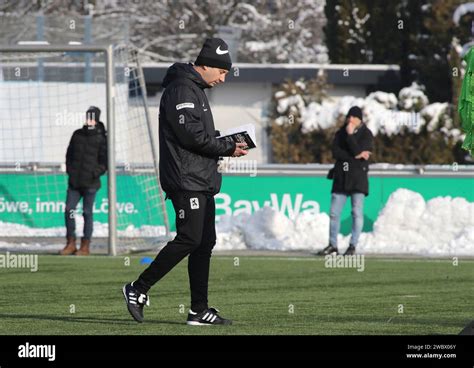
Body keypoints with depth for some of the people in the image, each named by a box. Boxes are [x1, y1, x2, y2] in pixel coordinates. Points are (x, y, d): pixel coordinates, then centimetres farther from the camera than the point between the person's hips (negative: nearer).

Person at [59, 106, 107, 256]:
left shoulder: (101, 138, -3)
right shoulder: (77, 135, 10)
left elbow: (105, 161, -4)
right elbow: (69, 154, 19)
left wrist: (95, 174, -15)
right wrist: (69, 170, 7)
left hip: (90, 183, -4)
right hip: (74, 182, 4)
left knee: (87, 213, 1)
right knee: (69, 211, 1)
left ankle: (85, 246, 7)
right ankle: (71, 244, 10)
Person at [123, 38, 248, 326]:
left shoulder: (196, 90, 22)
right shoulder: (182, 89, -12)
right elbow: (191, 134, -20)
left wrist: (226, 144, 7)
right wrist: (227, 148, -11)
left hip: (202, 182, 11)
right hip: (186, 180, -11)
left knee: (205, 242, 8)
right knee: (189, 239, -13)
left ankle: (200, 310, 9)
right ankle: (139, 289, -5)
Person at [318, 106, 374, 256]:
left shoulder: (366, 134, 0)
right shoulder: (340, 133, 10)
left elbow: (357, 151, -15)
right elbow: (335, 152, -5)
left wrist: (350, 135, -12)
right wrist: (356, 156, -14)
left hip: (358, 177, -4)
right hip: (341, 177, 4)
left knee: (357, 213, -4)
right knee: (334, 212, 2)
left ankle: (353, 246, 0)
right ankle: (332, 245, 8)